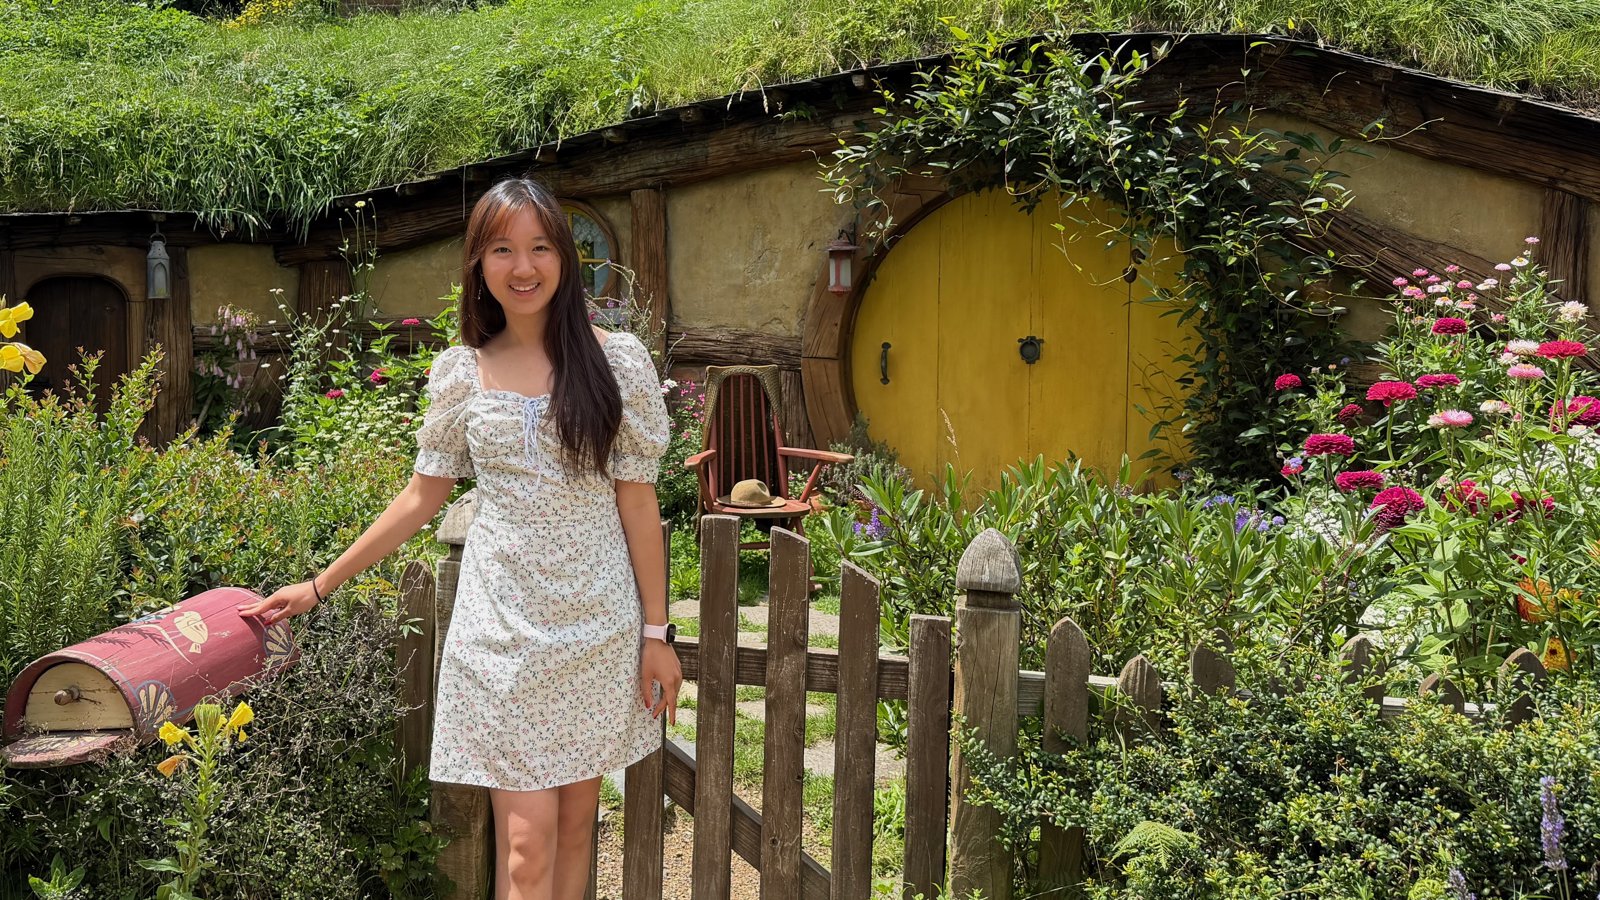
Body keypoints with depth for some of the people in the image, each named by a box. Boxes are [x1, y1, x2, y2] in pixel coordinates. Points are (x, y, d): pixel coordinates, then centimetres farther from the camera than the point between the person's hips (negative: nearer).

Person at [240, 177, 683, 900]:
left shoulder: (618, 360, -3)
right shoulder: (459, 372, 2)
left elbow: (637, 502, -1)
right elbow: (422, 498, 10)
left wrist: (656, 632, -2)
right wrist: (320, 586, 11)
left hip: (598, 620, 0)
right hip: (503, 623, 0)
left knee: (575, 820, 9)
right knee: (526, 839, -2)